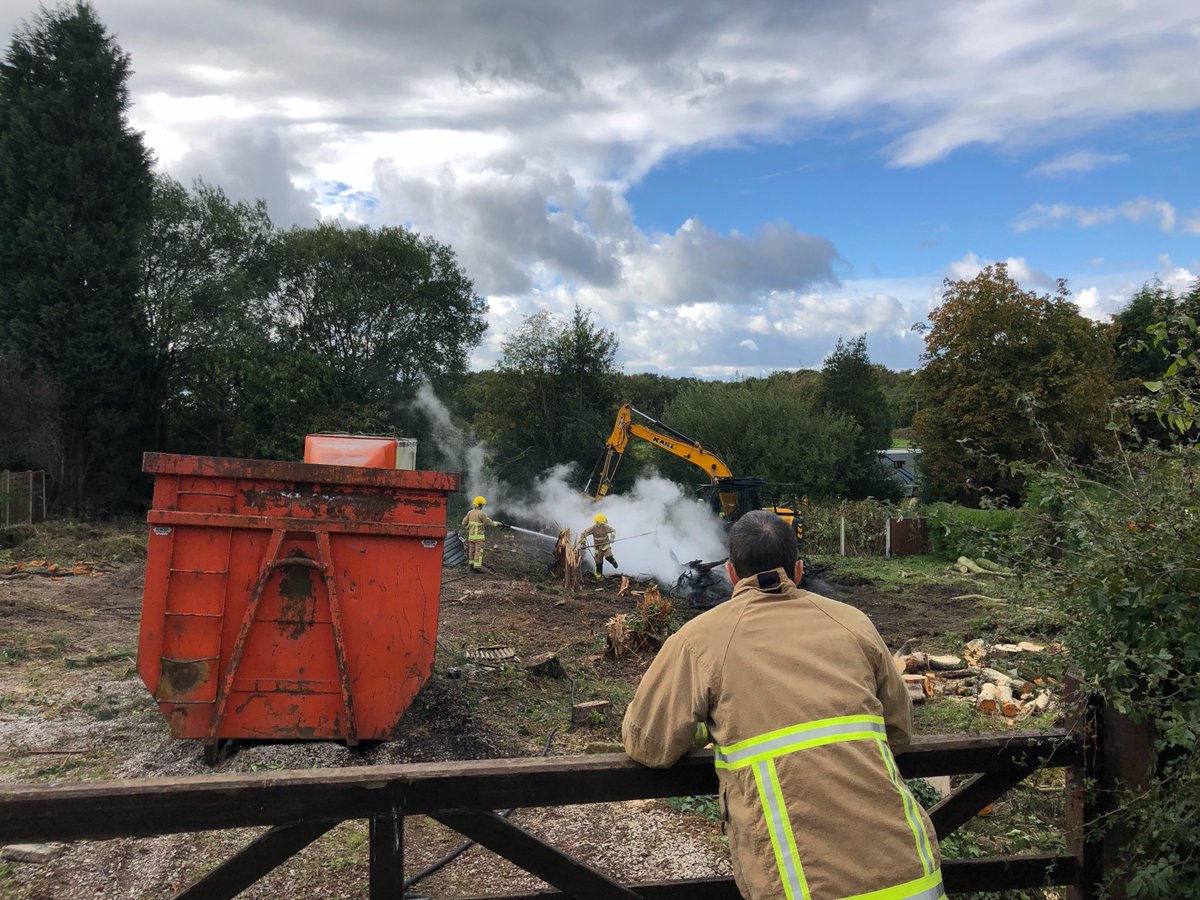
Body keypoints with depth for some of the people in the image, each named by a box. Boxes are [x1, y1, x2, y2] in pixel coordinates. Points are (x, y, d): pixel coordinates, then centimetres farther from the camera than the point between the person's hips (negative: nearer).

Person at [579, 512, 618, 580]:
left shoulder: (606, 527, -16)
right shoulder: (593, 528, -20)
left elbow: (613, 530, 1)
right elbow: (583, 534, -16)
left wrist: (612, 538, -15)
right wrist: (583, 543, -22)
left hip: (606, 545, 0)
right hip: (597, 547, 0)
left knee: (609, 557, -25)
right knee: (599, 563, 3)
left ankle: (613, 561, 13)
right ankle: (599, 577, 21)